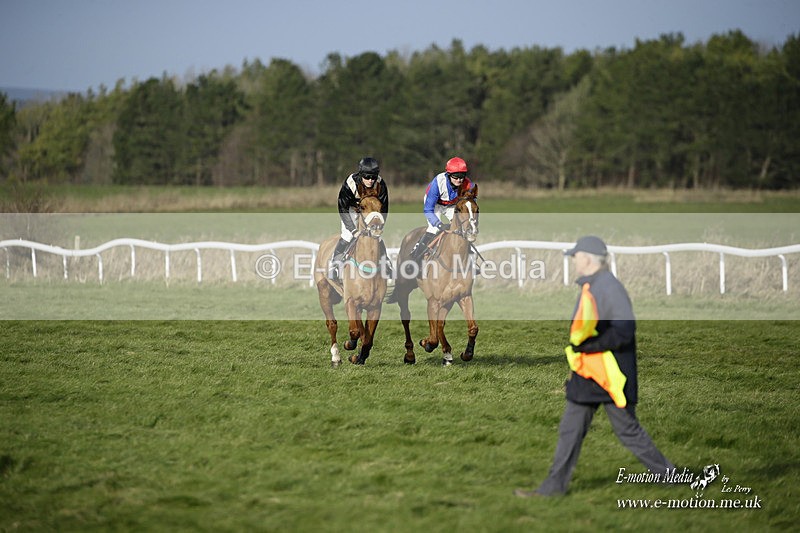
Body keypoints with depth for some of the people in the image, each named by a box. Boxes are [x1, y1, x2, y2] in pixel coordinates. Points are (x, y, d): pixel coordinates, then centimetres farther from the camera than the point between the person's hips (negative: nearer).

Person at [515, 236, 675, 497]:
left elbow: (624, 331, -25)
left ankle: (668, 474, 12)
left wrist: (586, 345, -24)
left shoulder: (610, 287, -17)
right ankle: (554, 487, 13)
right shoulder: (589, 288, 12)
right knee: (570, 430, 9)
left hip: (610, 374, -10)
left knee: (629, 431, 0)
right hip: (587, 376, 10)